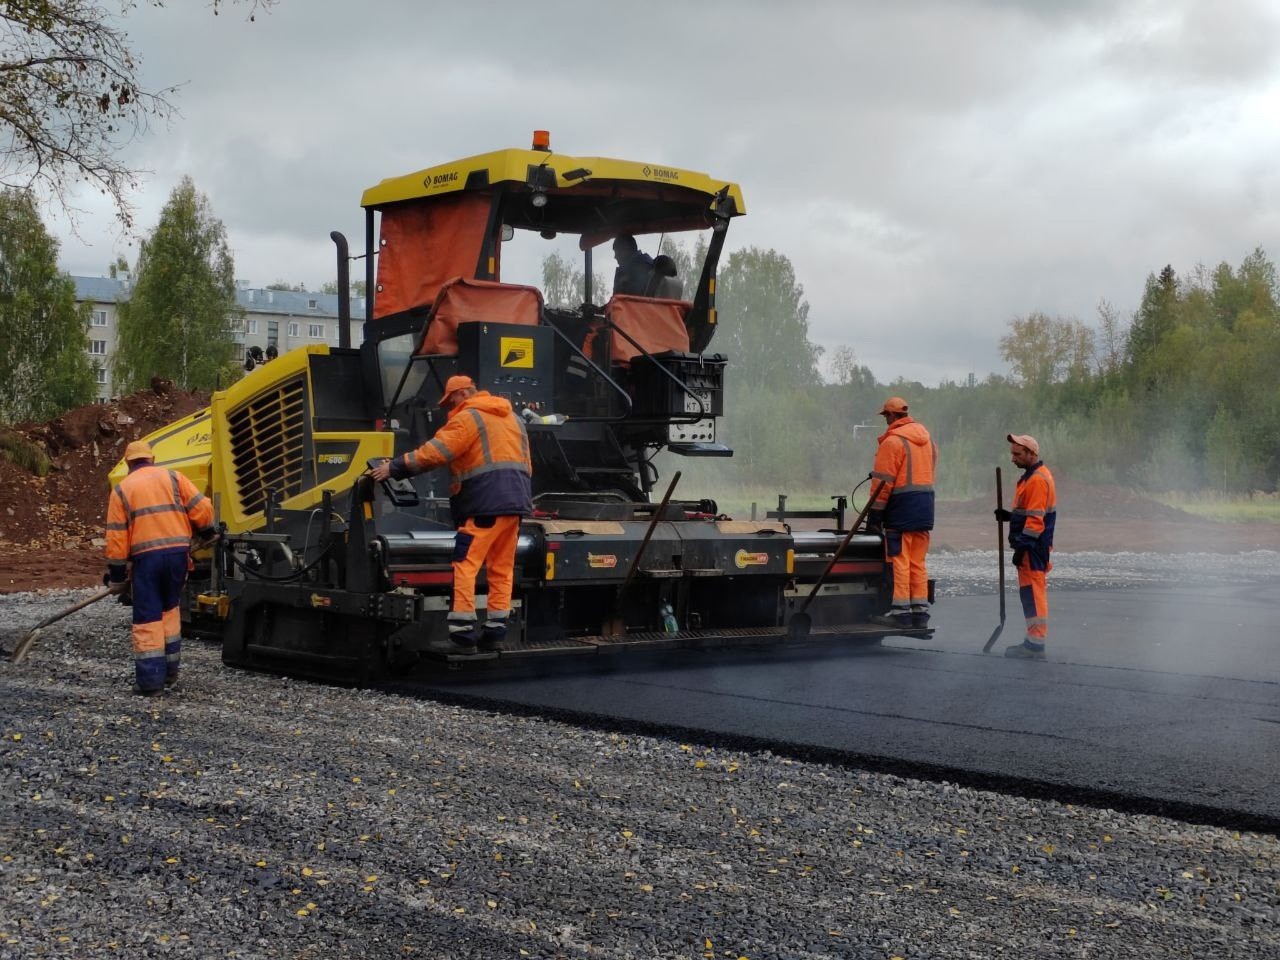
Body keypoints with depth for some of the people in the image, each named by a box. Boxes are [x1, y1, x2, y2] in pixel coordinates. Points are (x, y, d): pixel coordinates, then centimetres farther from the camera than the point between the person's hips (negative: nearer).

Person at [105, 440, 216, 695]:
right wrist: (207, 533, 20)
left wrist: (116, 576, 7)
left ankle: (151, 679, -1)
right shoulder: (172, 478, 10)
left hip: (146, 556, -2)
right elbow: (201, 507, 1)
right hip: (178, 551, 2)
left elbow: (116, 536, 3)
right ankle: (170, 671, 20)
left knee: (147, 619, 1)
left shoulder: (121, 489, 8)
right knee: (170, 609, 19)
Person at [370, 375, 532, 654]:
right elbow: (525, 464, 23)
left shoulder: (468, 417, -3)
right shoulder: (512, 418, 23)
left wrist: (394, 468, -10)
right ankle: (495, 631, 10)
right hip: (517, 501, 8)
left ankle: (462, 634, -12)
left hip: (486, 504, -8)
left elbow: (435, 452, -13)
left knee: (465, 565, -7)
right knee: (501, 568, 11)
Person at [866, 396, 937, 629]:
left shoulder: (893, 440, -11)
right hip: (925, 504, 8)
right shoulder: (925, 434, 14)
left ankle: (900, 611, -4)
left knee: (899, 560, -4)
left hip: (902, 505, -8)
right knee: (918, 562, 11)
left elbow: (883, 481, -12)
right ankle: (920, 611, 12)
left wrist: (875, 512, -8)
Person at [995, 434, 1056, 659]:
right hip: (1031, 547, 11)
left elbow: (1035, 519, -21)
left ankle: (1035, 645, -7)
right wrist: (1009, 516, 10)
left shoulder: (1037, 480, -17)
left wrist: (1021, 547, -21)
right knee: (1031, 593, 15)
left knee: (1032, 593, -9)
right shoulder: (1031, 477, 17)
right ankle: (1033, 640, 22)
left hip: (1033, 548, -11)